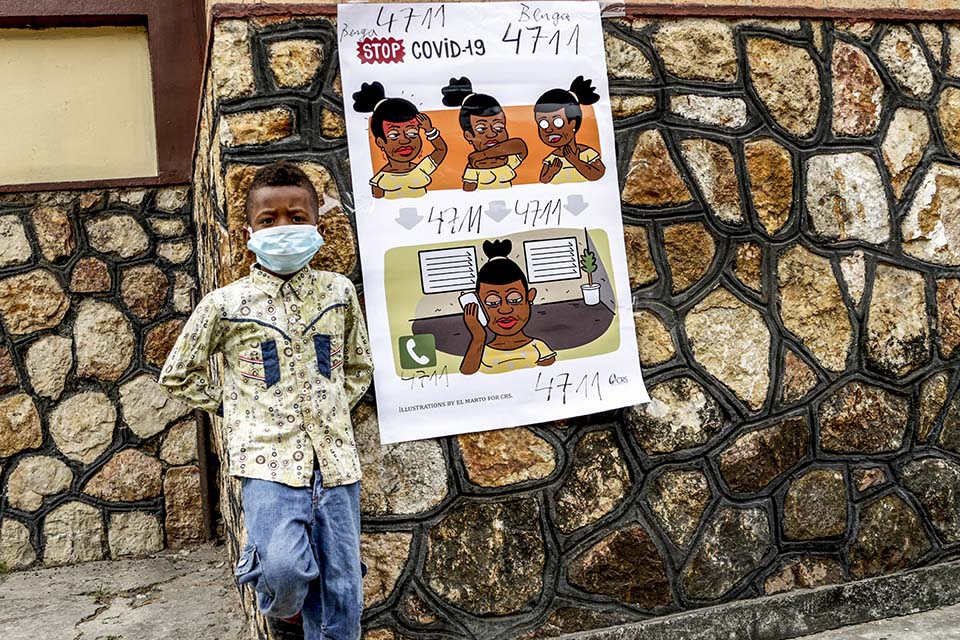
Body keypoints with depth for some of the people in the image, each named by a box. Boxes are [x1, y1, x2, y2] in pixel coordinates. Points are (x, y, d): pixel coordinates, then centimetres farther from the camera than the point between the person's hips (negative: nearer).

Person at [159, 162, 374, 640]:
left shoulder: (339, 292, 7)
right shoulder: (225, 304, 1)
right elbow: (178, 375, 13)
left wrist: (333, 409, 9)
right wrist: (229, 407, 6)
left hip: (335, 456, 3)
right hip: (268, 457, -2)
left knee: (342, 596, 3)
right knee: (285, 569, -22)